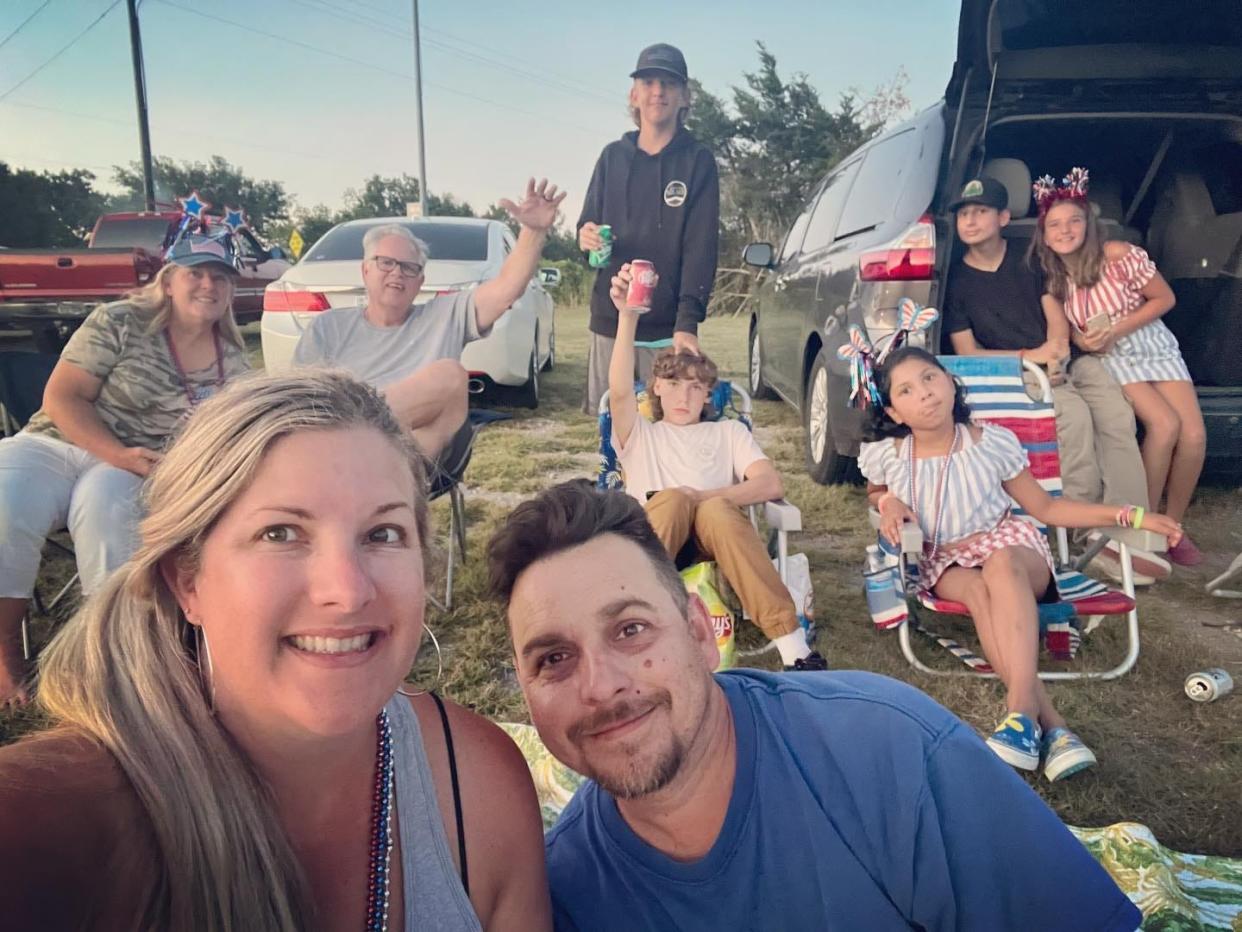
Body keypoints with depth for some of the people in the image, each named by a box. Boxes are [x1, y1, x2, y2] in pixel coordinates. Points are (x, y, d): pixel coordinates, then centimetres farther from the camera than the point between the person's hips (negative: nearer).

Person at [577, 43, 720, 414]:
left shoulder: (698, 160, 1)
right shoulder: (613, 156, 10)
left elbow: (702, 247, -7)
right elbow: (587, 224, 17)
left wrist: (688, 321, -19)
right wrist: (586, 237, -9)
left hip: (668, 326, -3)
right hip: (610, 320, 3)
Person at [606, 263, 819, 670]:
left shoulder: (729, 431, 24)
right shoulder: (640, 435, 22)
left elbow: (771, 484, 5)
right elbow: (619, 390, -2)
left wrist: (706, 498, -10)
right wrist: (627, 316, -16)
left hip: (715, 544, 0)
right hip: (652, 545, 0)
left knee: (715, 511, -34)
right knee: (671, 499, -32)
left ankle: (794, 647, -39)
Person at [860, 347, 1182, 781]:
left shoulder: (993, 442, -9)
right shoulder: (884, 455, -9)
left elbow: (1046, 507, 1)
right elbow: (874, 493, 16)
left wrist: (1129, 514, -5)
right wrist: (889, 502, -9)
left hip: (1008, 545, 0)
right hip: (947, 563, 0)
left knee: (1001, 564, -38)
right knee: (977, 589, -36)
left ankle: (1021, 710, -48)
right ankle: (1049, 721, -41)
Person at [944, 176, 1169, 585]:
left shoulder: (1028, 260, 15)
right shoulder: (956, 280, 3)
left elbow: (1055, 314, 10)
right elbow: (967, 353, -2)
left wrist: (1055, 345, -13)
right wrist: (1028, 356, -14)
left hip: (1065, 359, 4)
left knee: (1118, 417, -20)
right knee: (1075, 415, -32)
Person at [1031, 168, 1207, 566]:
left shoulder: (1118, 255, -15)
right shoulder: (1050, 275, -6)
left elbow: (1164, 298, -6)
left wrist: (1116, 329, -17)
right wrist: (1082, 339, -14)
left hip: (1152, 344, 1)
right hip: (1109, 359, 0)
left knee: (1194, 434, -17)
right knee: (1164, 425, -25)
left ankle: (1173, 525, 4)